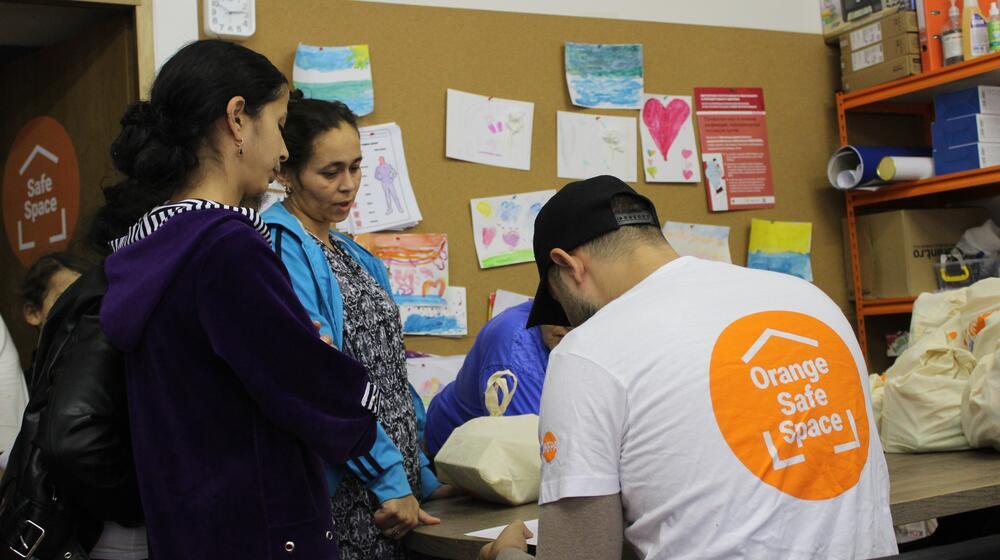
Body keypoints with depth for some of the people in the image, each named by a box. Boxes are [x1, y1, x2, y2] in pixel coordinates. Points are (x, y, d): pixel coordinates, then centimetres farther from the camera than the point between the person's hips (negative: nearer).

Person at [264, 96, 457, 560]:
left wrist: (424, 476, 13)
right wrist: (390, 478, -18)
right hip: (340, 498, -8)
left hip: (395, 489, 8)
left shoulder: (358, 259, 13)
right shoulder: (280, 248, -13)